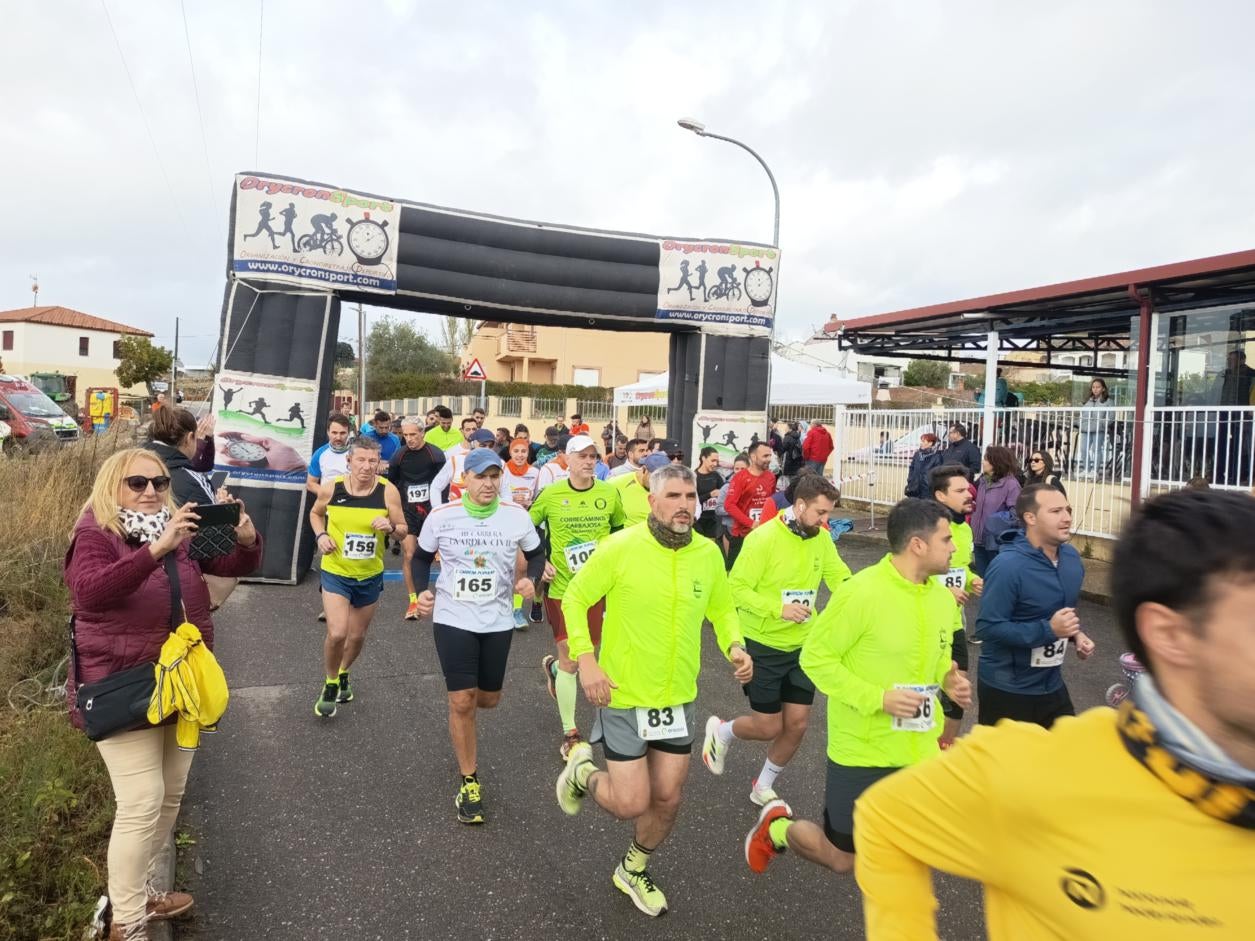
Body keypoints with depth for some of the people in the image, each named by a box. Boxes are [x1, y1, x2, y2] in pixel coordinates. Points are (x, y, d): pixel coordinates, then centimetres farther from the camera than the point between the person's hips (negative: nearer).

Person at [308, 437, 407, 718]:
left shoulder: (388, 491, -15)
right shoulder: (331, 487, -12)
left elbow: (403, 531, -6)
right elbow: (315, 513, 9)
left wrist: (391, 527, -29)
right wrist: (321, 535, -10)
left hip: (370, 576, 2)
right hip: (336, 573, -1)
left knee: (357, 636, 17)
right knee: (337, 633, -15)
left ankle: (342, 674, 49)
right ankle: (330, 685, 14)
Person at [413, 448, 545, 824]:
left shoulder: (517, 516, -8)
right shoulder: (441, 516, -9)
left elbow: (537, 553, 7)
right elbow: (422, 557, 8)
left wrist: (530, 579, -13)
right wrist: (422, 591, -8)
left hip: (497, 622, 2)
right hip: (452, 620, -2)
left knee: (488, 699, 14)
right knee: (462, 702, -3)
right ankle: (468, 781, 15)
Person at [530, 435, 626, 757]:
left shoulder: (609, 494, -2)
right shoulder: (551, 494, -7)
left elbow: (622, 531, 13)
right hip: (561, 587, -2)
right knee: (570, 661, 2)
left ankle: (553, 666, 47)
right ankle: (570, 733, 19)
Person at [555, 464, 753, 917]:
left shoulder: (708, 553, -5)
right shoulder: (620, 548, -18)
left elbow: (722, 609, 10)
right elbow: (575, 598, -8)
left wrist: (735, 646, -9)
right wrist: (585, 658, -18)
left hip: (679, 698, 5)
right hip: (624, 695, -4)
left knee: (667, 799, 14)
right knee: (631, 803, -1)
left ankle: (633, 871, 42)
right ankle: (582, 770, 32)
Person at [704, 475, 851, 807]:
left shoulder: (821, 538, -2)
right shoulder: (764, 538, -20)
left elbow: (842, 579, 1)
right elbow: (736, 588, -19)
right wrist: (780, 608, -29)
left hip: (801, 646, 6)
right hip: (762, 645, -5)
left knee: (797, 724, 7)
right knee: (768, 727, 2)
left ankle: (763, 787, 31)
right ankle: (721, 731, 35)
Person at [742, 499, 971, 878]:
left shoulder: (942, 598, 0)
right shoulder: (861, 593, -21)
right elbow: (815, 657, -16)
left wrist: (949, 680, -4)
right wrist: (877, 698, -24)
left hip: (920, 750, 6)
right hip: (863, 749, -6)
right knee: (841, 859, 9)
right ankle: (776, 826, 36)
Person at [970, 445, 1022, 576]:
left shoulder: (1011, 484, -14)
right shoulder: (983, 481, 10)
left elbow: (1015, 513, -18)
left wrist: (996, 521, -16)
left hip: (998, 542, -7)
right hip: (980, 540, 7)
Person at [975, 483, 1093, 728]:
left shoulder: (1072, 557, 1)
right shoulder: (1008, 565, -25)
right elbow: (987, 627, -27)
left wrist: (1077, 634, -1)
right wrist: (1049, 630, -29)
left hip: (1051, 683, 7)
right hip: (1006, 688, -7)